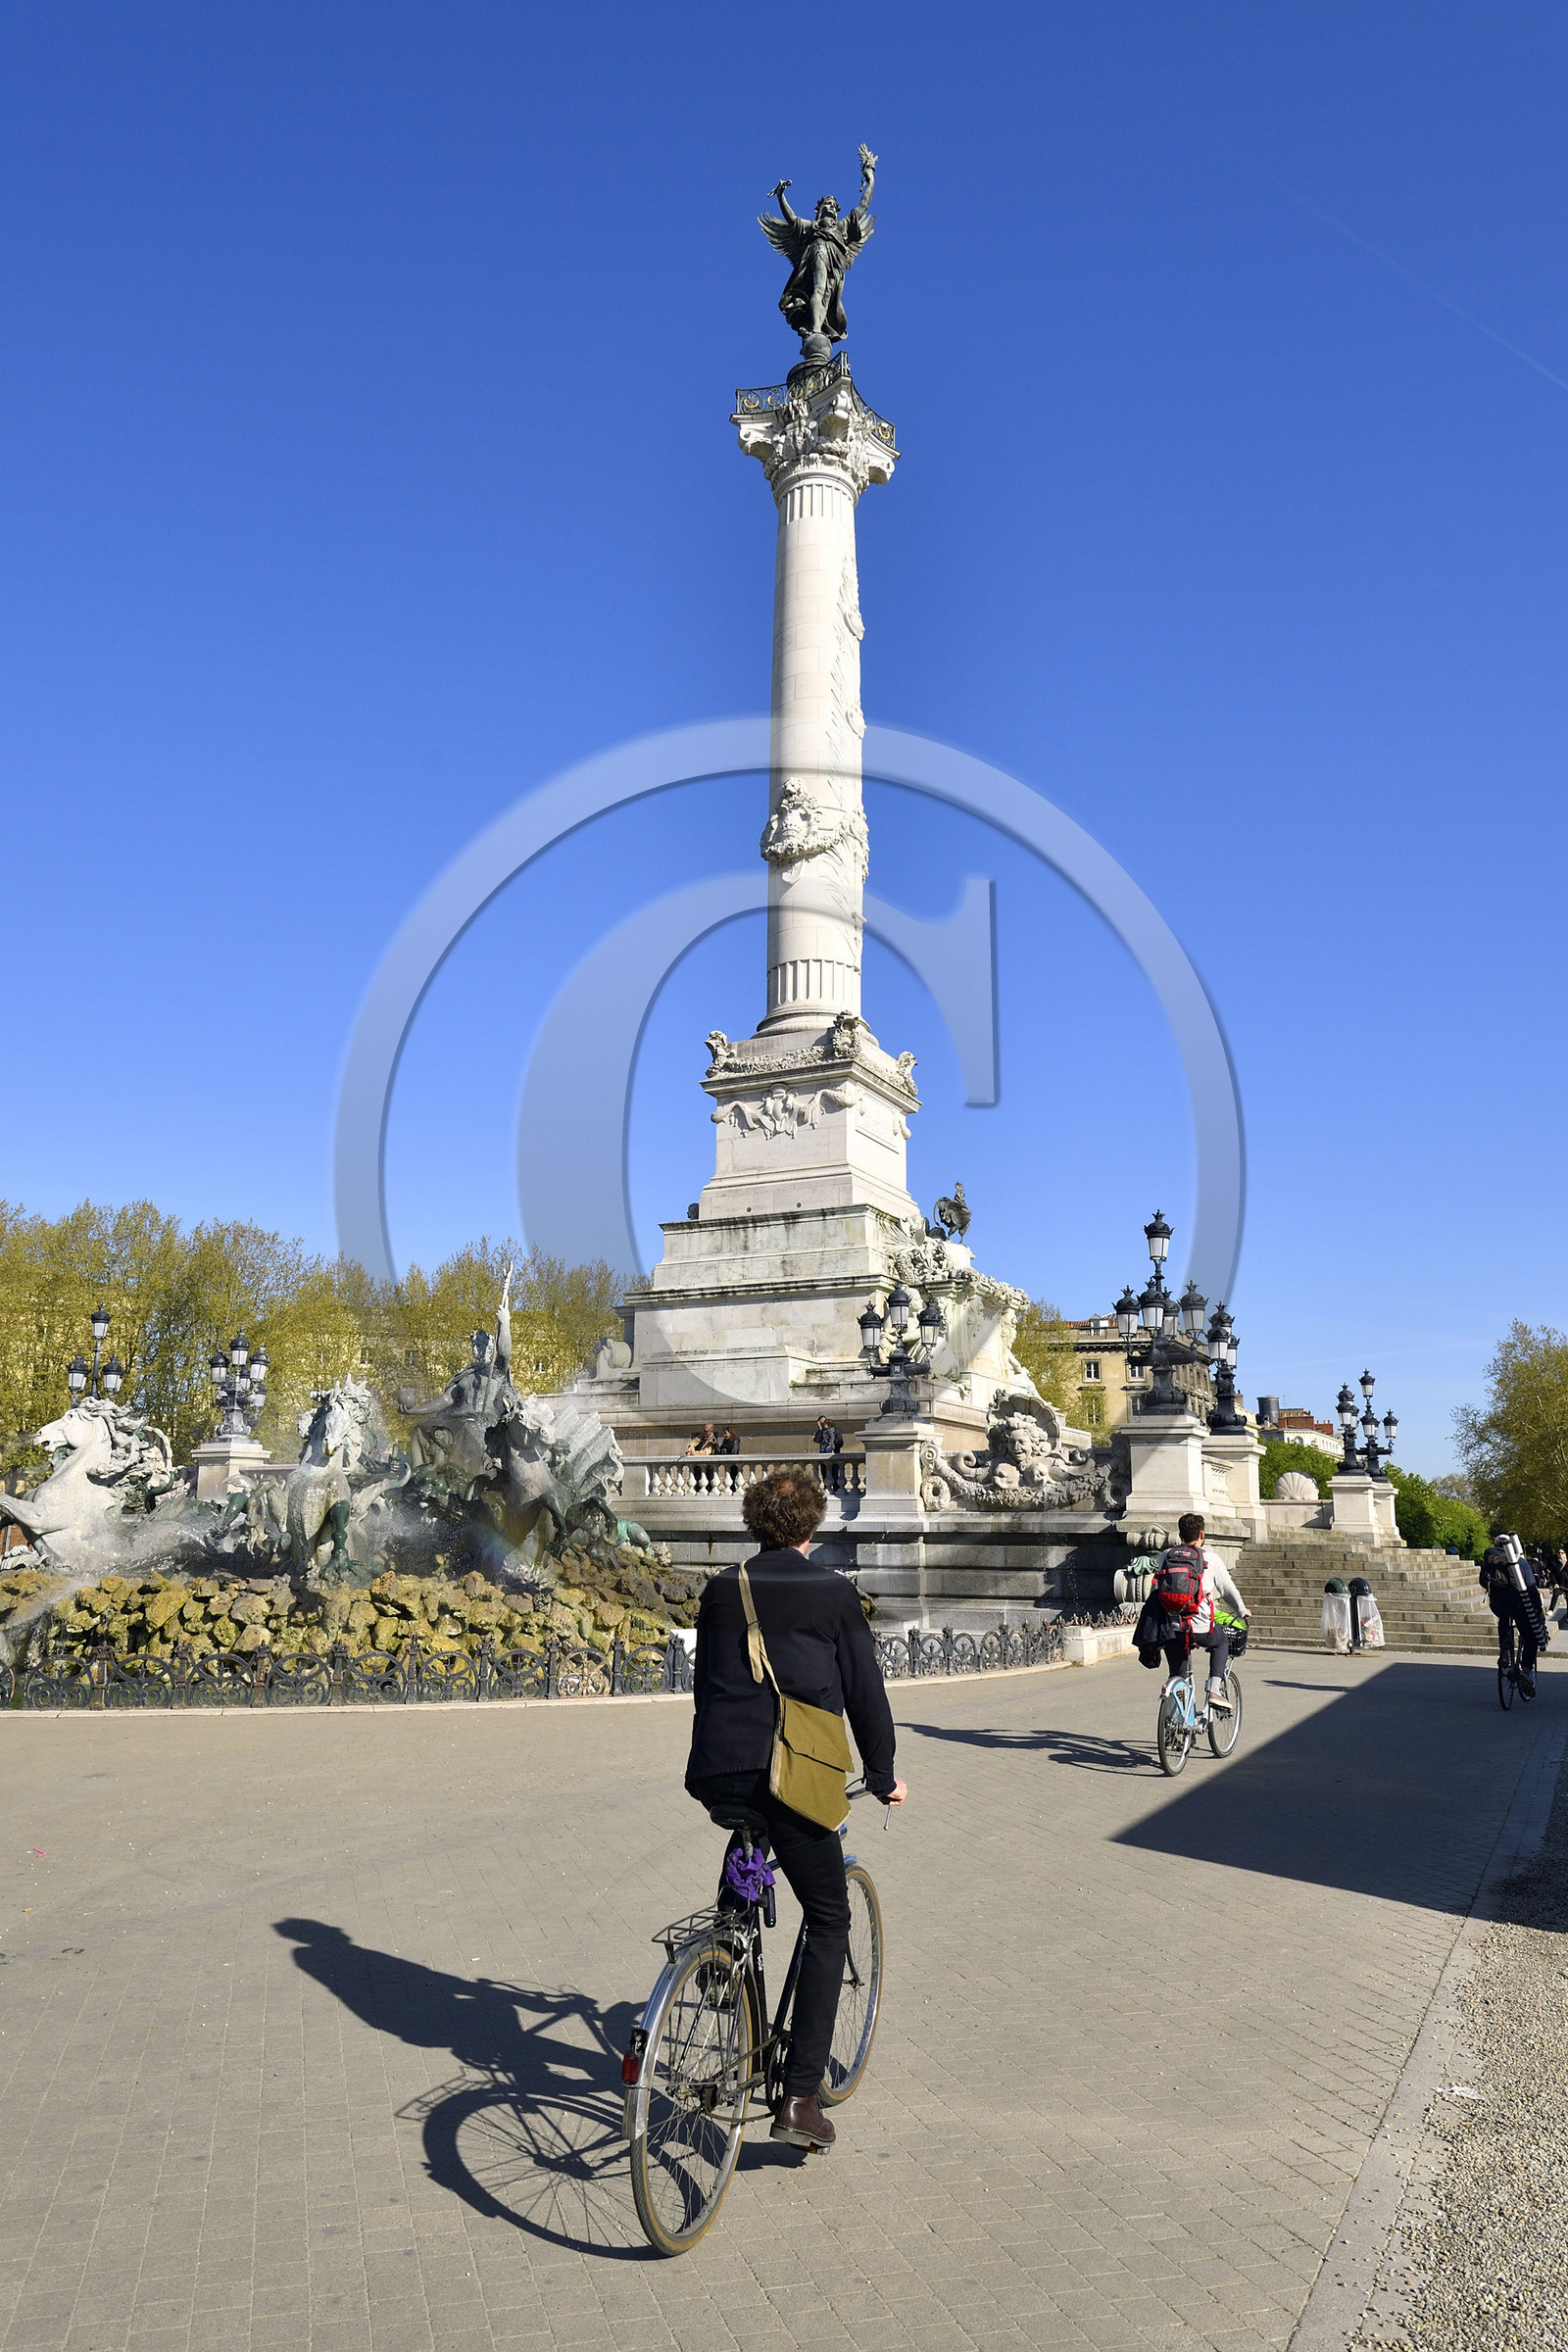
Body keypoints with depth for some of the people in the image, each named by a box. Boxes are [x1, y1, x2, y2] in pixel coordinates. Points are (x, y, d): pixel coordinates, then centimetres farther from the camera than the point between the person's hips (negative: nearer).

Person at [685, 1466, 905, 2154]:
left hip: (718, 1772, 4)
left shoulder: (721, 1590, 10)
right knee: (829, 1922, 11)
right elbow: (864, 1689, 5)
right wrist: (882, 1777, 17)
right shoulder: (835, 1593, 1)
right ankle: (800, 2098, 5)